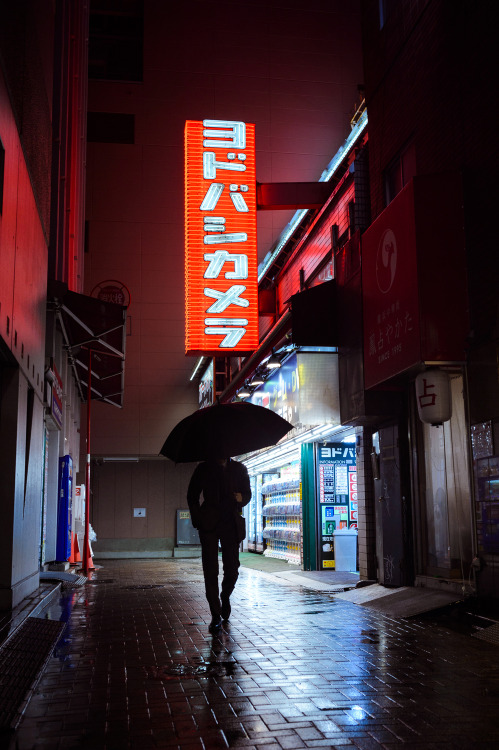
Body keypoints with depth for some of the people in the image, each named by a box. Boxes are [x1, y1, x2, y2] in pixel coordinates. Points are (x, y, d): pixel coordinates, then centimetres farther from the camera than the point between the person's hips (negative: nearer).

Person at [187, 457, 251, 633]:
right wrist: (197, 520, -2)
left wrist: (241, 498, -9)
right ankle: (216, 615, 3)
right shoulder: (204, 469, 6)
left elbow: (248, 493, 15)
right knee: (210, 570, -4)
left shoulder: (239, 469, 10)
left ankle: (225, 596, 34)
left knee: (232, 569, 2)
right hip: (209, 525, -1)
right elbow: (192, 496, 9)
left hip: (231, 524, 1)